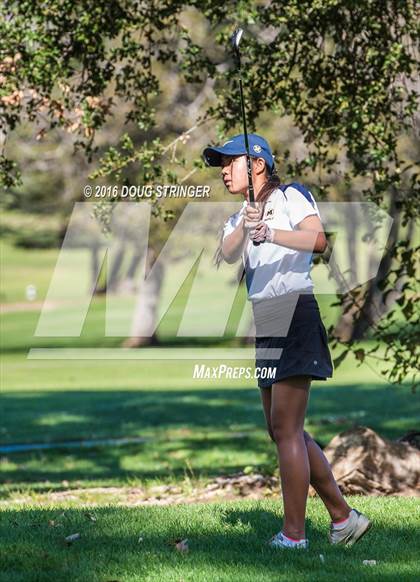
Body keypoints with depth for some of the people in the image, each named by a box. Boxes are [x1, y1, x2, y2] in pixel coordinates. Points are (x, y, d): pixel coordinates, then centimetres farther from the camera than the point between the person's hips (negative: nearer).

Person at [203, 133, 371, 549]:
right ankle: (343, 518, 18)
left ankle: (293, 535, -11)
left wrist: (271, 233, -34)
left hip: (294, 313, -9)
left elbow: (318, 239, -20)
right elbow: (225, 257, -4)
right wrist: (244, 228, -22)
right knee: (282, 431, 11)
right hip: (265, 324, 9)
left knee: (285, 428, -12)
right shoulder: (236, 220, 19)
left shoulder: (290, 196, -1)